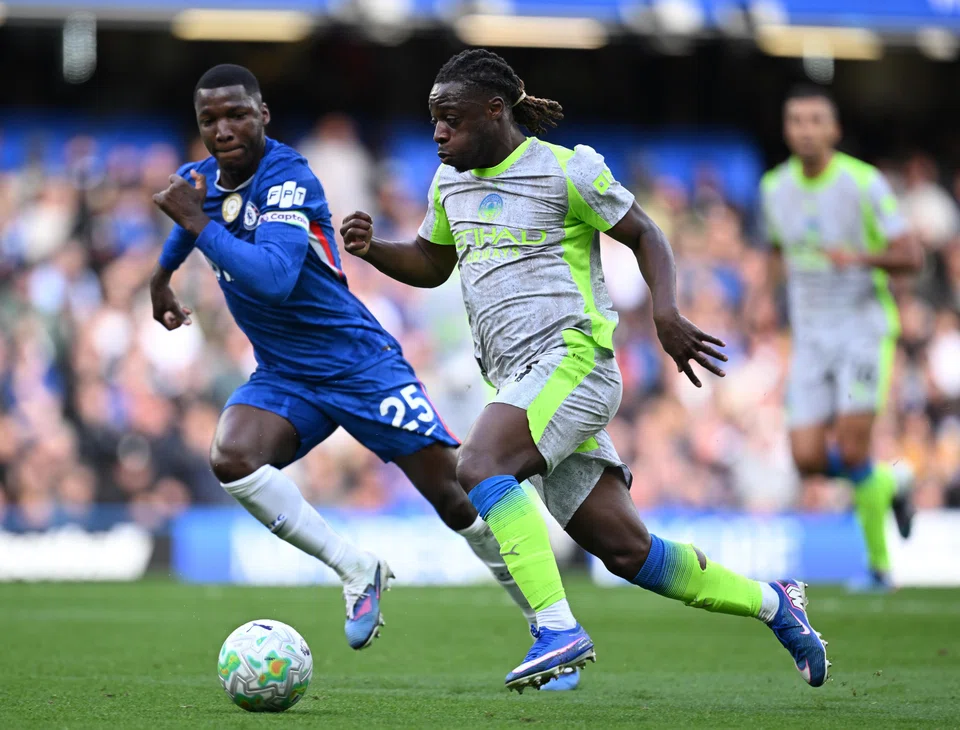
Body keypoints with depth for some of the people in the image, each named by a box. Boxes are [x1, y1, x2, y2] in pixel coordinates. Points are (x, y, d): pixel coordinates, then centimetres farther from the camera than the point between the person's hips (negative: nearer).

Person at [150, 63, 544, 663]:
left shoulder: (289, 179, -20)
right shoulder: (198, 181, 2)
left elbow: (273, 279, -36)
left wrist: (199, 223, -31)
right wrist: (161, 278, 39)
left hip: (359, 364, -6)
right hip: (283, 377, 6)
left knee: (458, 497, -7)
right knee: (231, 458, -26)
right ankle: (357, 571, -12)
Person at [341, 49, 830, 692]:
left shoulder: (566, 170, -4)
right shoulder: (451, 181, 17)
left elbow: (645, 234, 2)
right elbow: (430, 264, 29)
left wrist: (667, 313, -13)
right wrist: (370, 248, 9)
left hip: (572, 357, -7)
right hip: (522, 382, 7)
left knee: (479, 466, -31)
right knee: (626, 549, 4)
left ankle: (559, 630, -36)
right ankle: (773, 603, 20)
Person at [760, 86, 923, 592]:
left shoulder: (865, 183, -11)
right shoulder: (774, 188, 4)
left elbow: (911, 258, -12)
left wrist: (860, 257, -30)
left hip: (865, 328, -5)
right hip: (810, 337, 5)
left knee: (851, 451, -16)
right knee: (808, 459, -7)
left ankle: (879, 563, 3)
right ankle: (889, 483, 24)